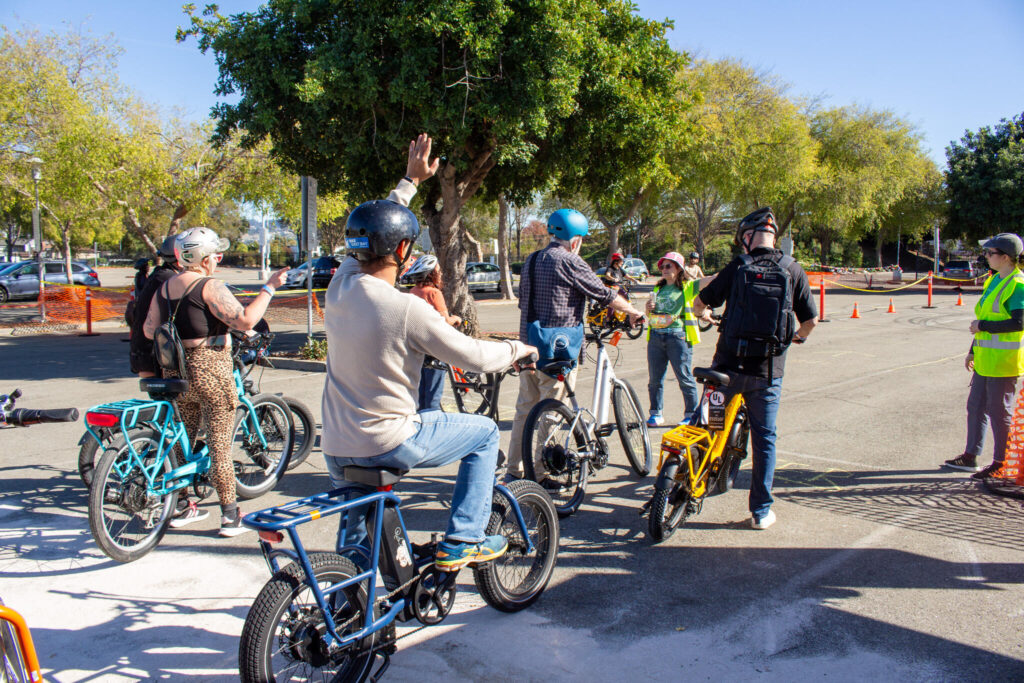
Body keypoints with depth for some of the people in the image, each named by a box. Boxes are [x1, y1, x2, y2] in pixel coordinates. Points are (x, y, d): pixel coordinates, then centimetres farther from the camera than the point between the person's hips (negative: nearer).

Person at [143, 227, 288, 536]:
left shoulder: (165, 288, 7)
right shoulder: (210, 287, -15)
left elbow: (149, 330, 9)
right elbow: (245, 320, -25)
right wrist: (269, 288, -17)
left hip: (176, 373, 7)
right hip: (210, 372, -7)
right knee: (220, 445, 0)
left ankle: (183, 508, 28)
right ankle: (230, 515, 7)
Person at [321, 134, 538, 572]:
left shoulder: (340, 285, -2)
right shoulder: (407, 310, -21)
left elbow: (375, 232, 17)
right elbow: (474, 357, -12)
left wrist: (410, 181, 27)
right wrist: (519, 350, 8)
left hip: (336, 449, 7)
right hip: (387, 444, -7)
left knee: (355, 539, 32)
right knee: (484, 432, 14)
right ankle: (461, 542, 15)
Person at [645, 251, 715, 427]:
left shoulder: (688, 287, 5)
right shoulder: (658, 289, 18)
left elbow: (712, 279, -9)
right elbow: (649, 315, 23)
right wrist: (649, 308, 2)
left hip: (678, 336, -5)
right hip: (655, 336, 5)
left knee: (685, 378, -2)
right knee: (654, 379, 7)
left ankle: (691, 415, 8)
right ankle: (656, 414, 18)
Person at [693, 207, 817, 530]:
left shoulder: (737, 268, -3)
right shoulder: (793, 270, 1)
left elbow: (700, 303, 1)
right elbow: (811, 318, 4)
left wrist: (703, 315, 26)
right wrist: (799, 336, 27)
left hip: (729, 364, -1)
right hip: (769, 371, 2)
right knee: (764, 437, 11)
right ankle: (761, 511, 16)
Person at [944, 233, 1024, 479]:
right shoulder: (993, 281, 14)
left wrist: (981, 325, -17)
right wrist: (973, 350, 22)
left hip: (1003, 360, -9)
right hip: (985, 359, 9)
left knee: (999, 412, 0)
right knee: (975, 406, 14)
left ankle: (1001, 465, 11)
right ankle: (970, 456, 25)